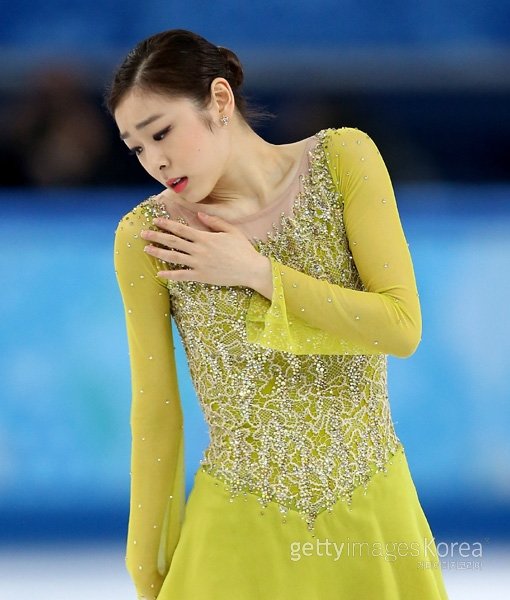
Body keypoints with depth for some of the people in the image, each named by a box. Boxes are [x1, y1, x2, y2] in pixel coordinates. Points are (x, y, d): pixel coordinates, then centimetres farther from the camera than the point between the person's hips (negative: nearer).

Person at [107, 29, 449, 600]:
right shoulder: (145, 237, -8)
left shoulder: (343, 159, -7)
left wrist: (257, 273, -14)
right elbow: (155, 409, -2)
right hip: (243, 524, -1)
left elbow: (403, 328, -11)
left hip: (373, 507, 1)